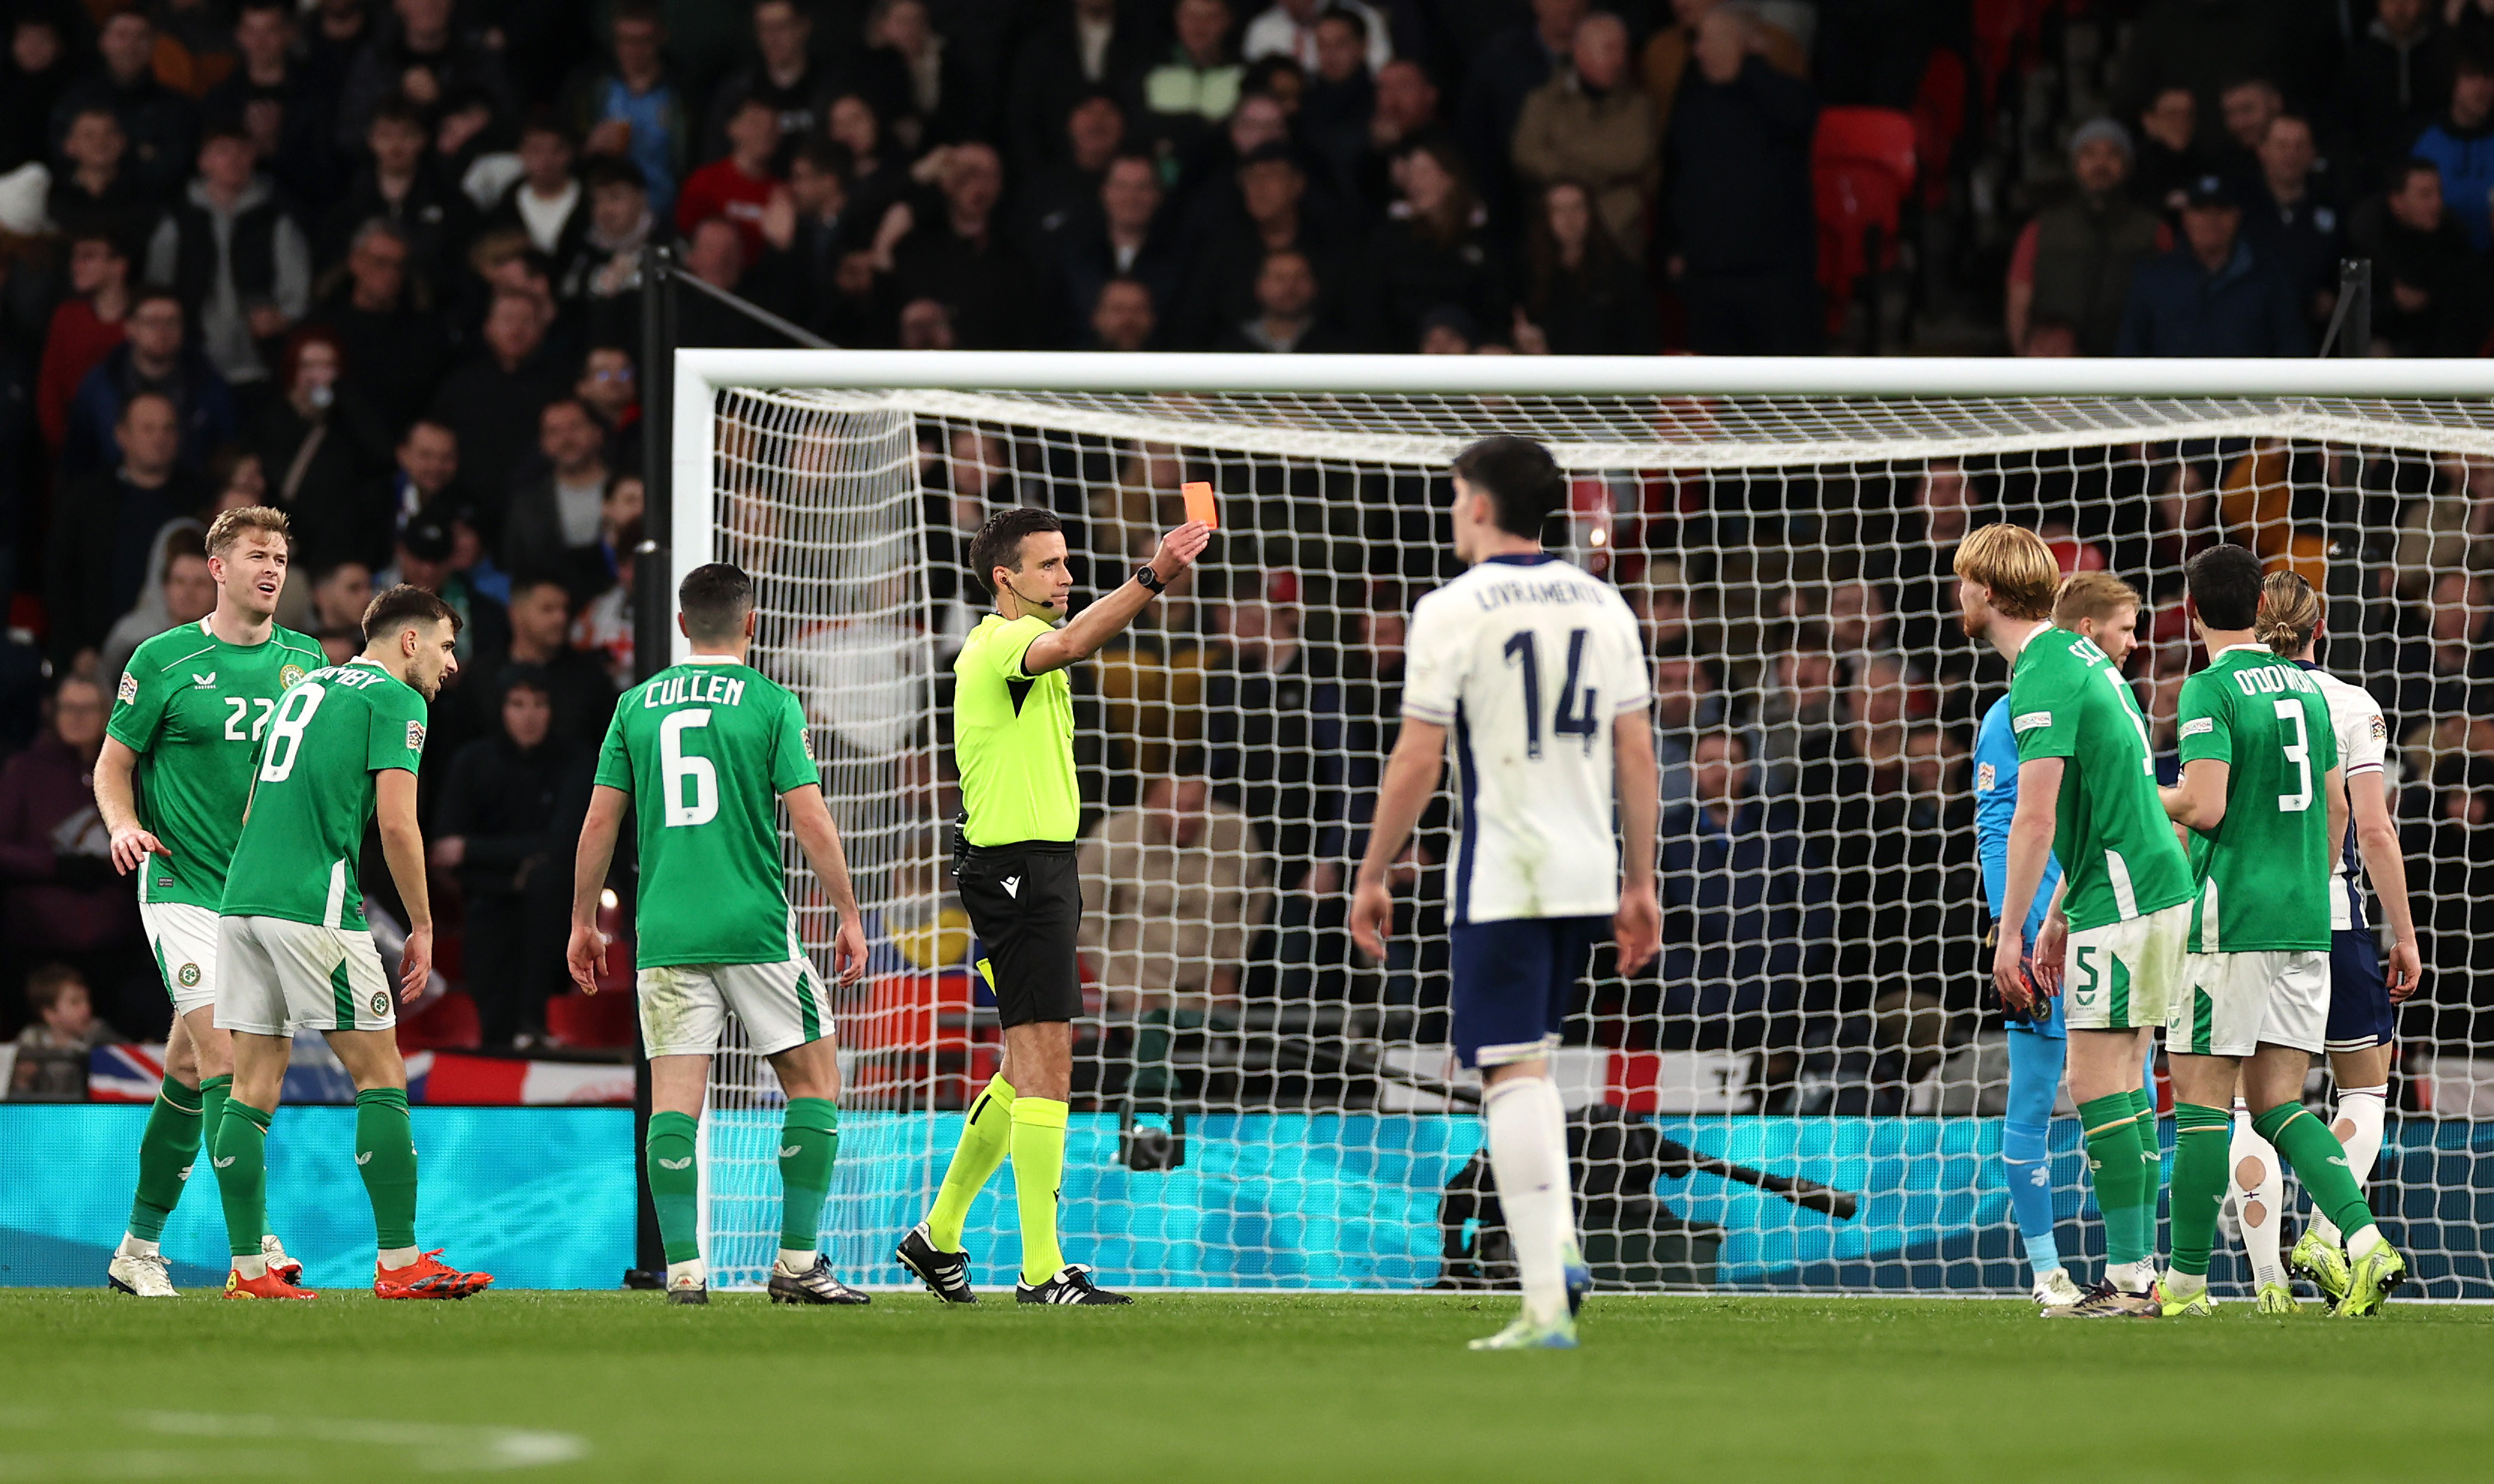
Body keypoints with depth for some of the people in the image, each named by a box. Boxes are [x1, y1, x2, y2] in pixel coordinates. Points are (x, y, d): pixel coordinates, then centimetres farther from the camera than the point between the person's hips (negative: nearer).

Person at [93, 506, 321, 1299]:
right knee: (222, 1059, -17)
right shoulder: (165, 660, -2)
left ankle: (140, 1244, 21)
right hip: (183, 886, -4)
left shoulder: (306, 661, 8)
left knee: (189, 1071, 10)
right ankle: (255, 1241, -21)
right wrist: (124, 825, -15)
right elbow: (114, 763, 5)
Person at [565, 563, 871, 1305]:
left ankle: (684, 1269, -7)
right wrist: (849, 916, 2)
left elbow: (600, 820, 8)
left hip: (666, 934, 3)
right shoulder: (770, 702, -1)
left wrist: (583, 922, 17)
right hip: (757, 930, -3)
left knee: (674, 1098, 1)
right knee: (814, 1077, 9)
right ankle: (797, 1262, 4)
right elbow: (811, 819, -6)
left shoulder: (638, 705, 9)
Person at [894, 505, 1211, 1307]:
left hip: (1038, 867, 11)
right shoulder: (1004, 644, -13)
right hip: (1022, 869, -11)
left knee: (1028, 1066, 17)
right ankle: (1042, 1270, -15)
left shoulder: (991, 648, 20)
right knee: (1044, 1063, -13)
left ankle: (939, 1235, 25)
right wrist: (1151, 579, -49)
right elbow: (1068, 646, -37)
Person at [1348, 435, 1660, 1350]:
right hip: (1587, 874, 6)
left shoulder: (1454, 611, -8)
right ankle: (1560, 1248, 7)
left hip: (1500, 878, -6)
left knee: (1513, 1072, -5)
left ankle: (1545, 1309, -10)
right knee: (1531, 1059, 23)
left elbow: (1415, 762, -10)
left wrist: (1372, 877, 0)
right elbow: (1636, 753, 9)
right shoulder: (1602, 605, 8)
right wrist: (1640, 883, 15)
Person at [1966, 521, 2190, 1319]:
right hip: (2153, 885, 10)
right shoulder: (2075, 658, 17)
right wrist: (2059, 918, 26)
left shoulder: (2043, 676, -14)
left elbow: (2036, 818, -20)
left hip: (2123, 898, -10)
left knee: (2099, 1085, -9)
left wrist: (2010, 931, -16)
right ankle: (2141, 1271, 11)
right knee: (2121, 1086, 11)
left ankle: (2127, 1279, -12)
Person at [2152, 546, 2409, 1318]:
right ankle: (2363, 1242, -10)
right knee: (2278, 1103, 9)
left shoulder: (2211, 690, -9)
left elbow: (2205, 806, -17)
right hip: (2305, 922, 7)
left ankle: (2186, 1283, 0)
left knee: (2203, 1099, -1)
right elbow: (2336, 807, 19)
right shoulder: (2307, 686, 13)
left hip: (2231, 925, -7)